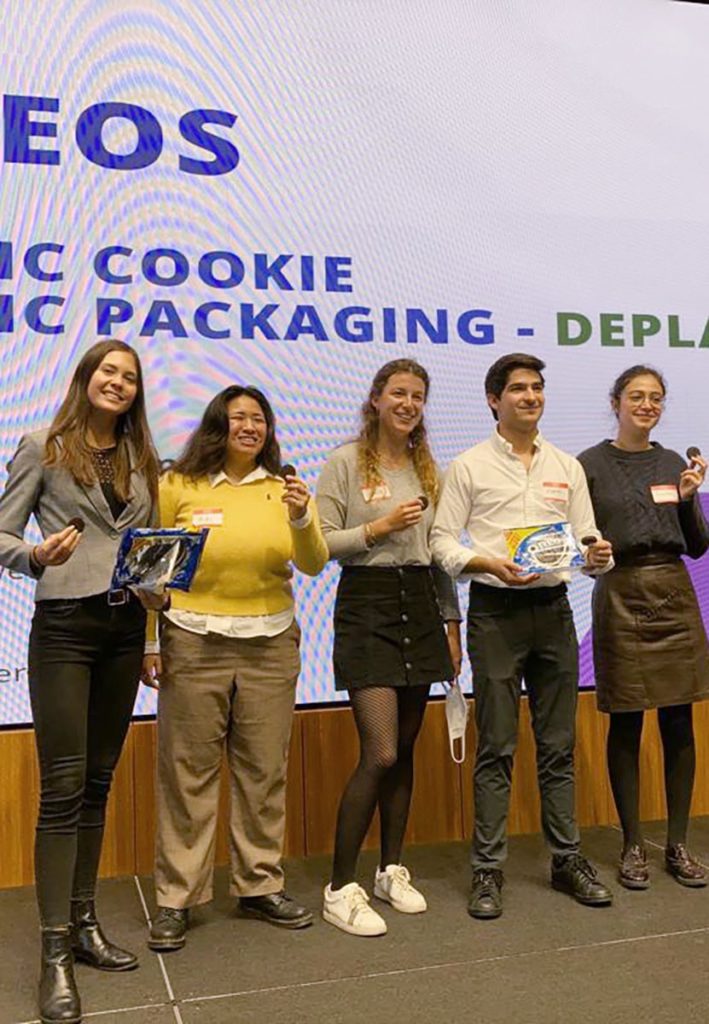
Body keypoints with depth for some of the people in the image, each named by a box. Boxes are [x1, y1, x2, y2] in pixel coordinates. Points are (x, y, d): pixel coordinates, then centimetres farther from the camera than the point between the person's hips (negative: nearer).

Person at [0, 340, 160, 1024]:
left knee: (98, 781, 10)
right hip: (64, 627, -5)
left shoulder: (142, 460, 14)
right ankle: (55, 955, 2)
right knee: (63, 786, -5)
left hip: (124, 631, 5)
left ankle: (83, 923, 21)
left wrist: (154, 638, 7)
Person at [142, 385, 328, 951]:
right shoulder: (178, 485, 0)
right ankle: (176, 898, 14)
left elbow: (313, 565, -2)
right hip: (193, 644, -2)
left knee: (265, 770, 9)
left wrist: (302, 518, -21)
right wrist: (148, 641, -3)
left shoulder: (284, 487, 7)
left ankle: (260, 885, 24)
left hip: (271, 644, 3)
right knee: (188, 771, 2)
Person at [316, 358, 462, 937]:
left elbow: (440, 553, 16)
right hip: (366, 607, -5)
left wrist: (451, 622, 13)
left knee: (404, 748, 10)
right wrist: (378, 528, -15)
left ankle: (392, 869, 25)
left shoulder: (430, 470, 13)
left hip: (421, 607, 6)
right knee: (381, 753, -12)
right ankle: (341, 889, 1)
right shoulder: (346, 463, -3)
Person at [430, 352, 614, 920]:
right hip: (496, 611, -3)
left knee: (559, 744, 10)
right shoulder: (470, 465, 1)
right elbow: (443, 541, -2)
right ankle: (488, 869, 10)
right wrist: (490, 563, -19)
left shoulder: (567, 467, 12)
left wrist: (597, 555, -11)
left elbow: (585, 538, 12)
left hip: (553, 610, 4)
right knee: (497, 747, 0)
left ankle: (568, 858, 22)